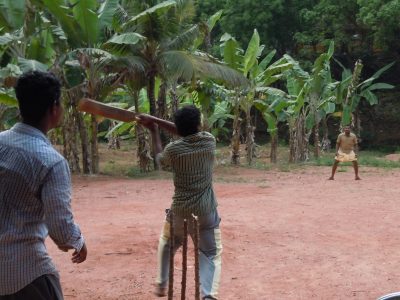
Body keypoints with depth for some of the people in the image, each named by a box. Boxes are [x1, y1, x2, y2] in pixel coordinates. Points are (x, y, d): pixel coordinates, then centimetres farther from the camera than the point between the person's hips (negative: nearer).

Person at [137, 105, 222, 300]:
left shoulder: (173, 149, -10)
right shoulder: (209, 140, -5)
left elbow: (159, 159, 13)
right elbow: (188, 132, 11)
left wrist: (154, 132, 24)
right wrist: (154, 120, 13)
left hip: (180, 210, 0)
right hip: (206, 210, 0)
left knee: (167, 243, 28)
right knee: (212, 254, 8)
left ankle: (161, 284, 32)